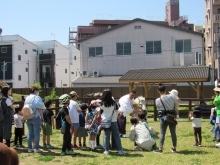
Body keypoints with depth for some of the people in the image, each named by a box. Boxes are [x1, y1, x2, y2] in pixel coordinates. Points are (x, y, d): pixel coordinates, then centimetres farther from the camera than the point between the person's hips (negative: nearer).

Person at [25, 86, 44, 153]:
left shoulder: (27, 98, 11)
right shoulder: (37, 97, -10)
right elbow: (39, 109, -15)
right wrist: (42, 117, -9)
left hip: (28, 118, 6)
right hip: (36, 118, -6)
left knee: (30, 133, 10)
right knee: (36, 133, 1)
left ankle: (30, 148, 14)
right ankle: (36, 148, 4)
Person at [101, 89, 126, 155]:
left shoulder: (102, 103, -6)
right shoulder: (114, 102, -5)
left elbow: (100, 112, 3)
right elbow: (117, 111, 3)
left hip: (105, 121, 0)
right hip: (113, 121, 0)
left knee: (106, 136, 6)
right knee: (116, 135, 5)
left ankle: (106, 150, 8)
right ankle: (120, 150, 4)